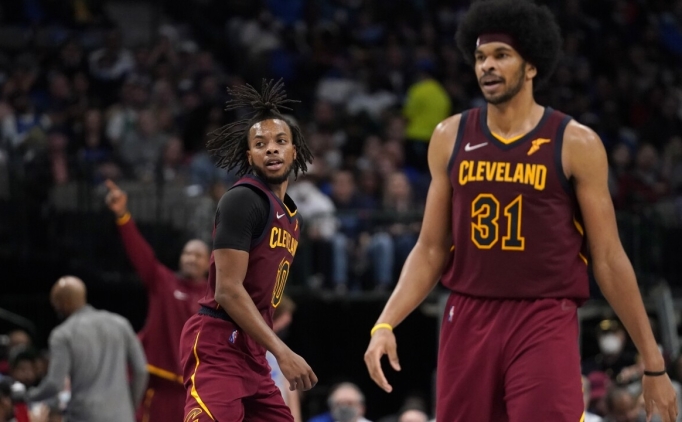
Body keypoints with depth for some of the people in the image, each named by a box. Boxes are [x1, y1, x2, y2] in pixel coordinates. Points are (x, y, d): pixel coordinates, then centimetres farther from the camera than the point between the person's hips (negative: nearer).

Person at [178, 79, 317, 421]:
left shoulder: (290, 214, 18)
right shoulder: (242, 200, -11)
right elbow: (228, 290, -18)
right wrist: (282, 352, -22)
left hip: (249, 349, 10)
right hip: (217, 344, -10)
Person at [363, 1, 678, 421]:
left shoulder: (576, 144, -2)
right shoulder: (450, 138, 8)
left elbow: (608, 258, 1)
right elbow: (431, 250, 12)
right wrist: (385, 324, -2)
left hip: (546, 323, -4)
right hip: (468, 319, 4)